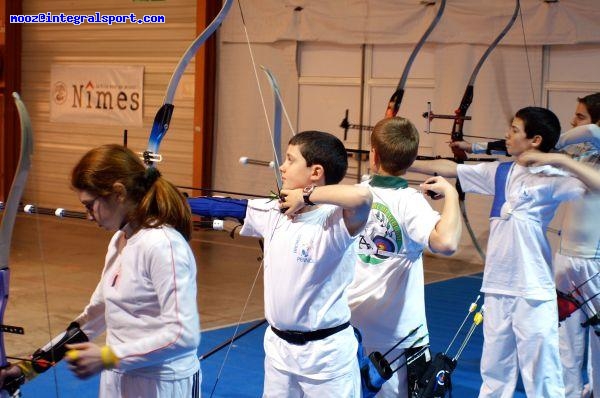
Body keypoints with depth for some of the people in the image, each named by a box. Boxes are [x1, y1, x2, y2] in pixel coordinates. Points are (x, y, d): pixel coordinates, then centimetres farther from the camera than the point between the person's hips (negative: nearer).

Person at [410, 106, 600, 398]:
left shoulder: (551, 179, -10)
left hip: (533, 292, -6)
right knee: (494, 373, 17)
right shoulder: (499, 172, 8)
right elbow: (447, 168, 15)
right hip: (497, 288, 6)